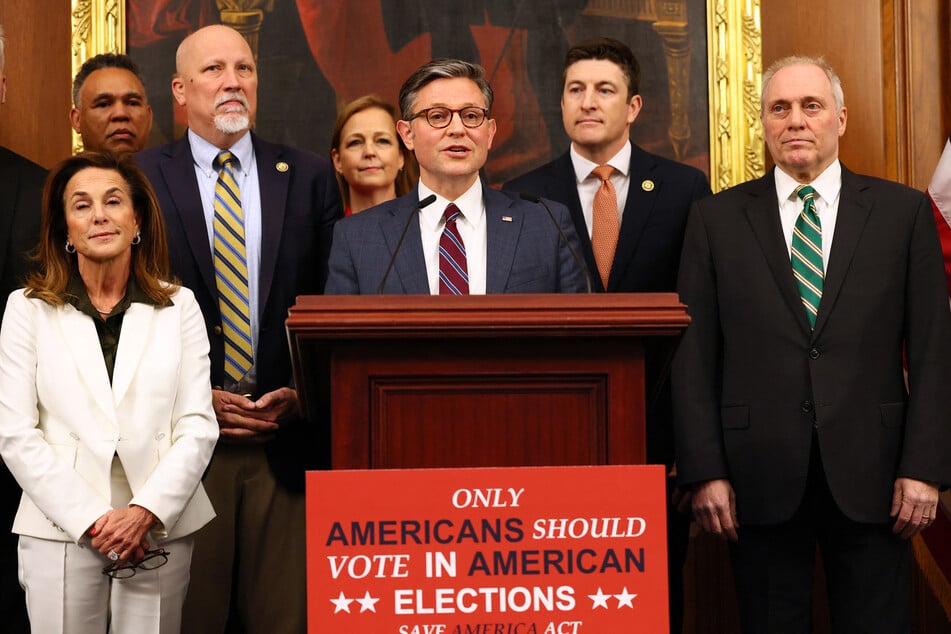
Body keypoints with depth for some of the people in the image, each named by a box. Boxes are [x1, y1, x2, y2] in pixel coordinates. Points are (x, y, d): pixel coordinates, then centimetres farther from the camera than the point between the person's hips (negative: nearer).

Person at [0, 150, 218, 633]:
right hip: (60, 530, -1)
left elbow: (198, 426, 1)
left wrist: (145, 512, -12)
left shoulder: (179, 306, 6)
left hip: (160, 529, 1)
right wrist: (91, 520, -9)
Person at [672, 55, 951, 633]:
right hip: (761, 478, 0)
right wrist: (706, 472, -5)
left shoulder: (903, 212, 5)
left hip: (870, 477, 0)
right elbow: (695, 354, 2)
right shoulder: (717, 220, 5)